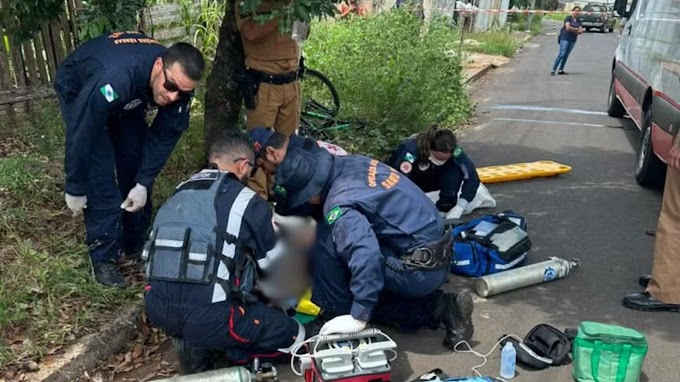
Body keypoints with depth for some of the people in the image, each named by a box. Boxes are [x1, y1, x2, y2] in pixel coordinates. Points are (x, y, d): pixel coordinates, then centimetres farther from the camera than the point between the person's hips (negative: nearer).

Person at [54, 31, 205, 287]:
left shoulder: (179, 83, -28)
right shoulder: (114, 80, -46)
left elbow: (165, 134, -16)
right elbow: (81, 135, -35)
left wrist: (144, 183, -18)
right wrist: (75, 189, -23)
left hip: (129, 99, 5)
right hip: (79, 90, -5)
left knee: (136, 167, 2)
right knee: (100, 173, -14)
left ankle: (136, 243, 18)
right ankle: (102, 257, -1)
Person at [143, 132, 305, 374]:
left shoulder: (177, 195, 16)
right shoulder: (248, 202, -2)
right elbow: (275, 266, 10)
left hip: (157, 308, 7)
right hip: (208, 317, -7)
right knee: (293, 335, 10)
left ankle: (194, 342, 12)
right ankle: (205, 348, 3)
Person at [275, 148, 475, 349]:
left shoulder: (339, 204, -23)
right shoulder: (348, 163, 3)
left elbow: (365, 255, -36)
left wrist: (359, 317, -28)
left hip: (418, 271, -9)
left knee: (325, 250, -16)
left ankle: (334, 316, 2)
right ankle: (441, 308, 13)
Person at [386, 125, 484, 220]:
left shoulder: (455, 152, -30)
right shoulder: (411, 150, -39)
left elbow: (472, 178, -28)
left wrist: (460, 207, -40)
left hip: (431, 179, 1)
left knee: (455, 170, -27)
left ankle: (447, 207, -10)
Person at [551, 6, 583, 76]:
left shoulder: (578, 21, 12)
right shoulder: (568, 18, -5)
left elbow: (580, 31, 5)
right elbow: (568, 27, -18)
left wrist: (572, 30, -12)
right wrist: (577, 29, -7)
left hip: (573, 40, 6)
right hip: (565, 38, -6)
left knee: (566, 55, 6)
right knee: (561, 54, -13)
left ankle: (560, 70, 10)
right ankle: (553, 70, -12)